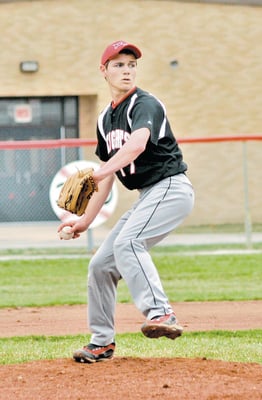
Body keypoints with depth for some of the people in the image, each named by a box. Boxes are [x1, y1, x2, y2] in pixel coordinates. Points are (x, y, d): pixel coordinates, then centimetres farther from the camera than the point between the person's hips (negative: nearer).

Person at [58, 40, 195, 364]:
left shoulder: (145, 104, -13)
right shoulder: (105, 119, 14)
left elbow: (138, 144, -35)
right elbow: (108, 175, 21)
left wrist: (101, 172, -49)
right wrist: (85, 221, 16)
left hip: (171, 188, -9)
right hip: (147, 197, 9)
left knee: (127, 242, -32)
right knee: (101, 264, 8)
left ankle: (160, 314, -41)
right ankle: (102, 342, 20)